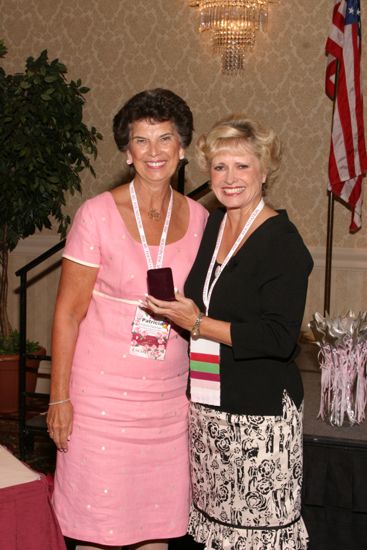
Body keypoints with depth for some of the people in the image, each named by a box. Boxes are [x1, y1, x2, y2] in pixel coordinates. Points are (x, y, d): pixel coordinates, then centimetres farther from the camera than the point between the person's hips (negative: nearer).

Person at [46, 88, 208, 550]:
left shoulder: (197, 217, 2)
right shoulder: (98, 214, -10)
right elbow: (68, 312, -8)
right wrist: (59, 398, -8)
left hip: (168, 392, 4)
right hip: (102, 392, -3)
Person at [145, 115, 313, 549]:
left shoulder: (283, 243, -13)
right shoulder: (211, 225, 9)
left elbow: (280, 338, -19)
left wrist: (197, 324, -19)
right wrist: (173, 311, 7)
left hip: (260, 412, -7)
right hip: (206, 404, 7)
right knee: (214, 514, 15)